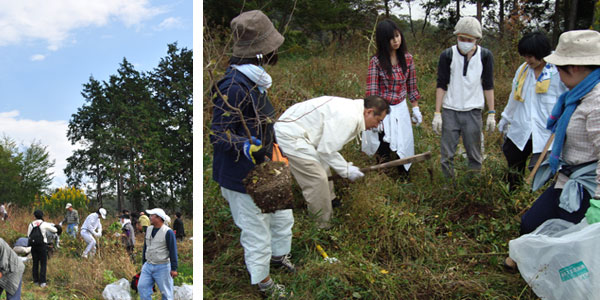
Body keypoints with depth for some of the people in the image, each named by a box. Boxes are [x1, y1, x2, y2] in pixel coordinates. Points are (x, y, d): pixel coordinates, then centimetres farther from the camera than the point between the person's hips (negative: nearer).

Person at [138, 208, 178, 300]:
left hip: (162, 267, -7)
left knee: (166, 292, 0)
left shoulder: (168, 232, -13)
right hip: (148, 266, 7)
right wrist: (143, 263, 21)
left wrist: (174, 269, -15)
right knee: (142, 287, 0)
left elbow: (173, 251, -13)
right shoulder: (149, 229, 8)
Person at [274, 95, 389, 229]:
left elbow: (327, 144, 15)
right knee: (318, 179, -9)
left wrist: (345, 166, 15)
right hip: (290, 136, -11)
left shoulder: (350, 109, 9)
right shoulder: (348, 118, -23)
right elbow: (326, 150, -20)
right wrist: (346, 170, -9)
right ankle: (323, 226, 3)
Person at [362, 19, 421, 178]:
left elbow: (412, 86, 8)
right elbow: (371, 91, -15)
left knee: (404, 145, 8)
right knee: (384, 145, -2)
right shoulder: (376, 61, -13)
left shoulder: (407, 58, 0)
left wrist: (415, 108, 6)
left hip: (400, 108, 4)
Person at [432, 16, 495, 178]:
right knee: (447, 154, 2)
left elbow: (488, 86, 5)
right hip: (450, 111, 0)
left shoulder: (485, 56, -2)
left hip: (473, 111, 1)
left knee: (474, 154, 6)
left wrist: (491, 113, 3)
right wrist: (437, 113, -5)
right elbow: (441, 86, -1)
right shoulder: (447, 55, -5)